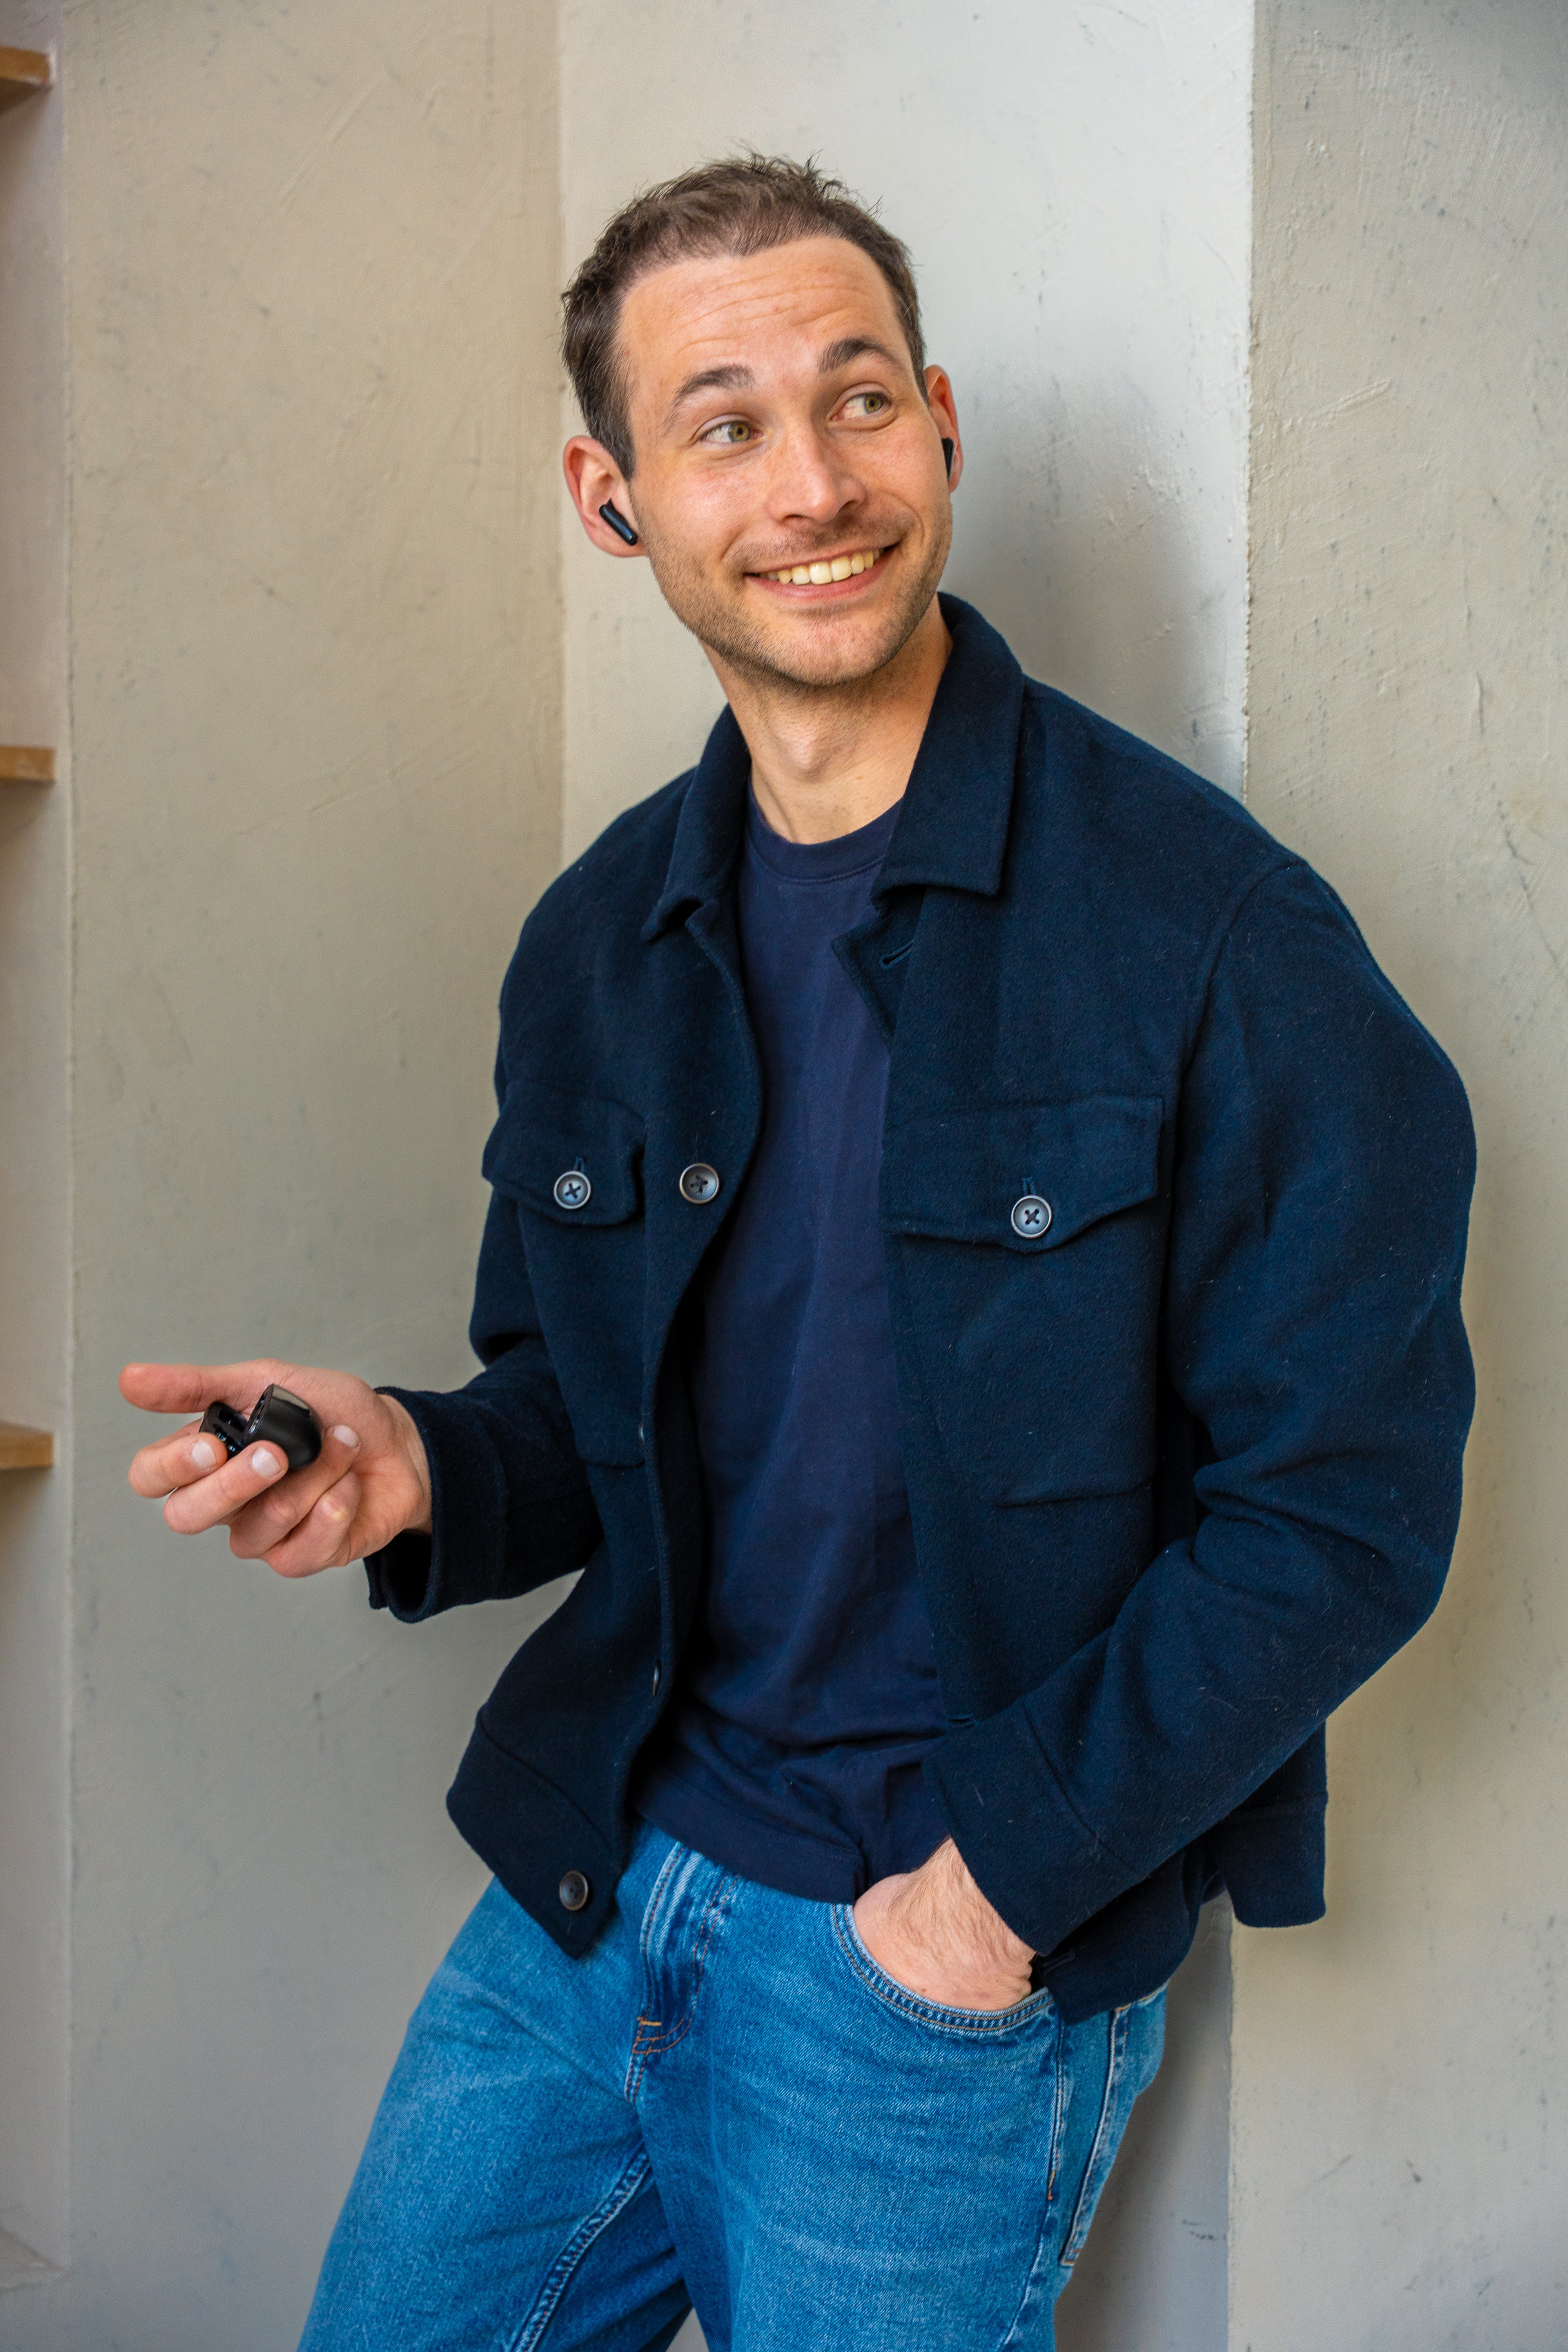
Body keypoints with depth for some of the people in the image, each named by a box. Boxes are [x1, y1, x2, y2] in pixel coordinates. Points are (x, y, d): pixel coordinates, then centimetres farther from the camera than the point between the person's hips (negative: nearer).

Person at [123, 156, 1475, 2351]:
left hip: (954, 1952, -5)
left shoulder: (1210, 927, -15)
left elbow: (1343, 1508, -14)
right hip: (597, 1874, 5)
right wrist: (416, 1471, -10)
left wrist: (1001, 1875, -13)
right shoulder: (600, 940, 3)